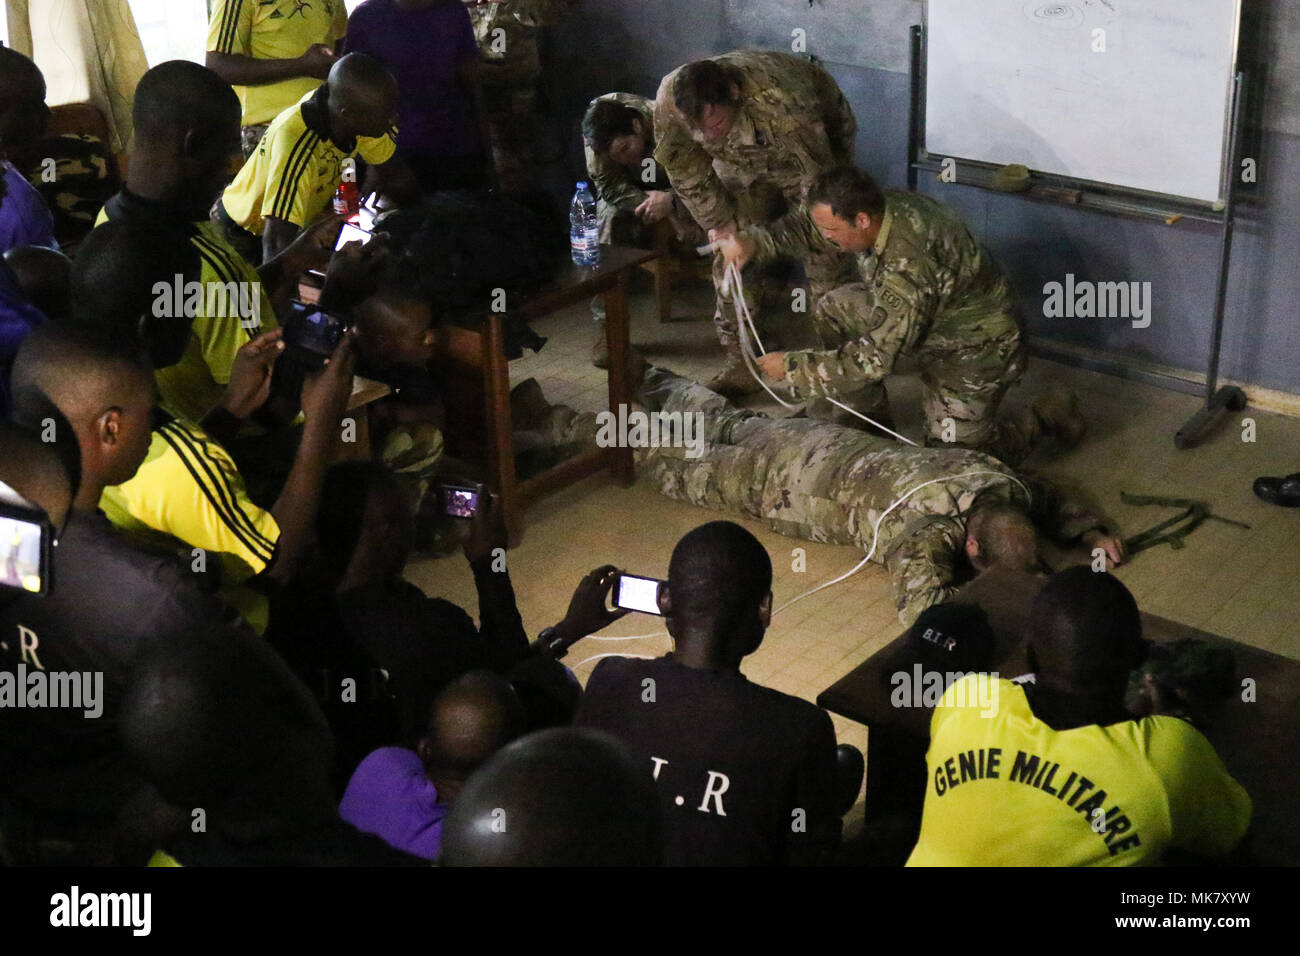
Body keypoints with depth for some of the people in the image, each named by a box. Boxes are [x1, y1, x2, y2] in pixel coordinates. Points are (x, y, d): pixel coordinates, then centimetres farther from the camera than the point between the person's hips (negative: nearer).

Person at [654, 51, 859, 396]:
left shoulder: (780, 100, -45)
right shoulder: (668, 103, -31)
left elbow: (817, 178, -33)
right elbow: (686, 171, -13)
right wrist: (718, 222, -11)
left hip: (816, 144, -4)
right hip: (741, 162, 4)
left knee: (823, 253, -12)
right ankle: (740, 360, 7)